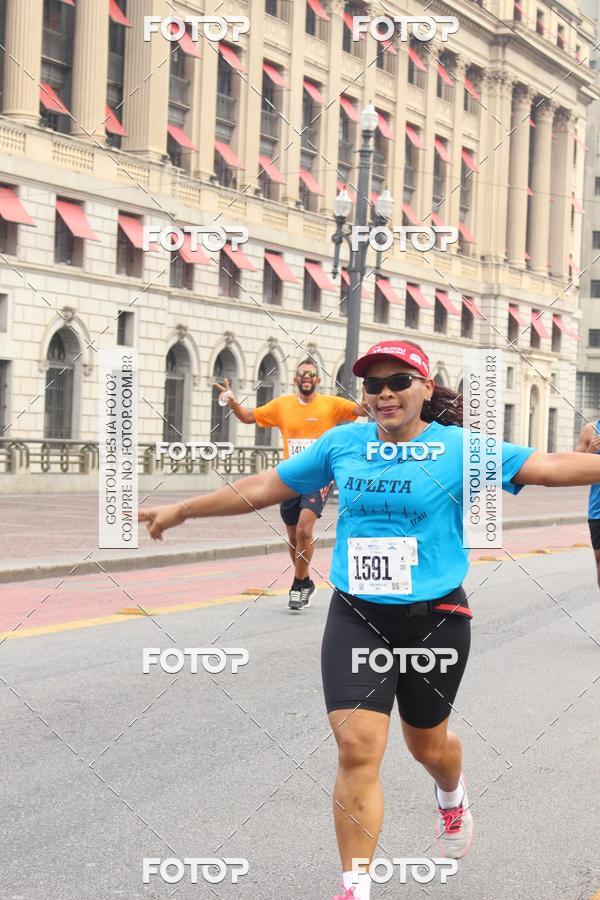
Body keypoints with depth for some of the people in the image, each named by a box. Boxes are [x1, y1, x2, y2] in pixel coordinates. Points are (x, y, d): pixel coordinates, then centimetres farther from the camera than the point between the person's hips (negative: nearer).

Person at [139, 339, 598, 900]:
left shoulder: (459, 448, -5)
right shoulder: (342, 443, 2)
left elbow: (548, 467, -14)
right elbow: (263, 487, 11)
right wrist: (182, 511, 14)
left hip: (435, 620, -1)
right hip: (356, 619, 1)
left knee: (427, 744, 17)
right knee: (357, 747, -11)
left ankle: (452, 795, 55)